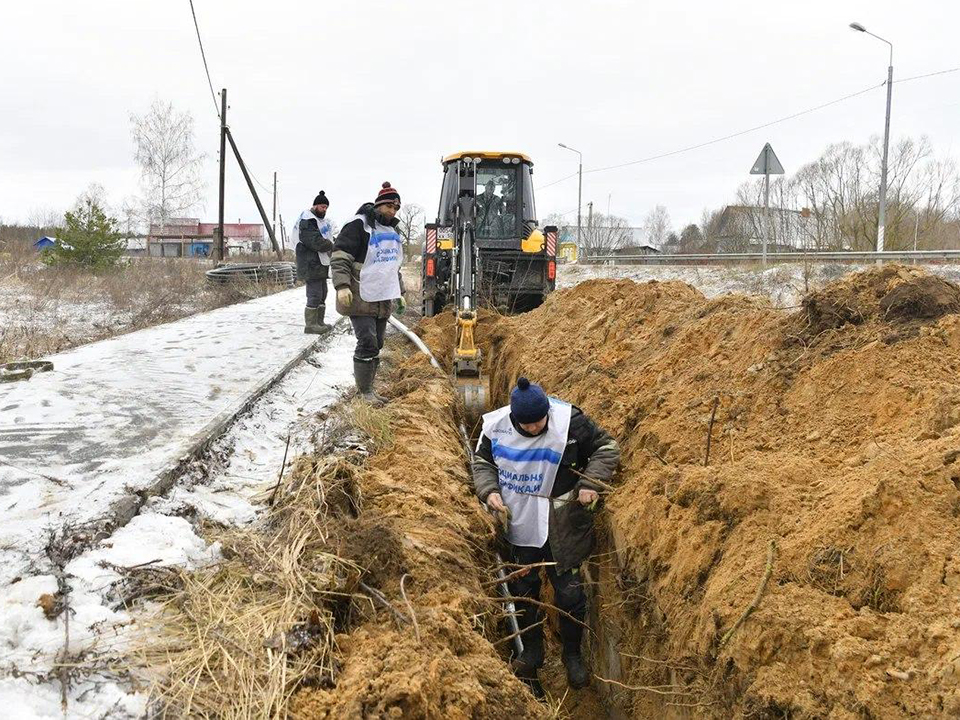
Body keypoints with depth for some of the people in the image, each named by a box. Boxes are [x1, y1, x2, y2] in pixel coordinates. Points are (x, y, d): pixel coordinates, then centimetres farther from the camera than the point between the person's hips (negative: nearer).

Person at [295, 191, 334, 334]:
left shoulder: (321, 219, 18)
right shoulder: (307, 222, -15)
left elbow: (327, 238, 21)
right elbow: (316, 242, -24)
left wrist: (330, 243, -2)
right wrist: (331, 246, -10)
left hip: (321, 264, 11)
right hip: (311, 264, -11)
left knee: (322, 295, 15)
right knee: (314, 295, -10)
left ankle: (319, 322, 23)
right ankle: (310, 325, -6)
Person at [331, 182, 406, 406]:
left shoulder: (392, 232, 18)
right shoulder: (359, 226, -10)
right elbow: (340, 257, -15)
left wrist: (399, 293, 28)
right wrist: (342, 286, -25)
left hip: (382, 300, 8)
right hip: (361, 299, -8)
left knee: (376, 346, 9)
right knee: (367, 344, -11)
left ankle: (368, 388, 17)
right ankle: (365, 391, -2)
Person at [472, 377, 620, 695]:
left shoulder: (569, 422, -18)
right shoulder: (497, 426, -10)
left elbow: (606, 448, -4)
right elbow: (482, 461, 8)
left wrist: (590, 483, -15)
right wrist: (488, 490, -10)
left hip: (560, 528, -2)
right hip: (518, 524, 3)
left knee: (569, 591, 2)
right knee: (523, 591, 14)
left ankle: (573, 654, 26)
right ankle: (531, 654, 35)